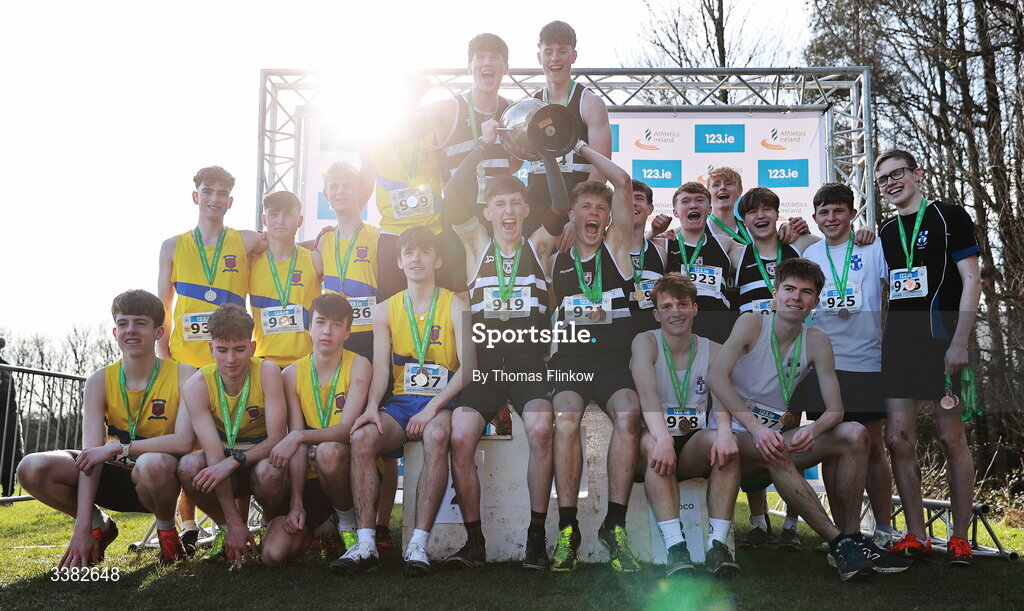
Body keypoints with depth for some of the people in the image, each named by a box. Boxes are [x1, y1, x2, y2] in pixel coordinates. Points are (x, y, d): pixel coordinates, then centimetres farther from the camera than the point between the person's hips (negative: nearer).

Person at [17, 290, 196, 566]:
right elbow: (91, 455, -14)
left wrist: (118, 448, -26)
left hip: (163, 474, -4)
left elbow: (184, 441, -25)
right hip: (115, 475, 4)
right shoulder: (100, 382, -5)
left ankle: (166, 527, -6)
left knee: (152, 464, -41)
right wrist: (82, 528, -21)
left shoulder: (184, 376, -13)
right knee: (32, 468, -18)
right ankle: (99, 525, 8)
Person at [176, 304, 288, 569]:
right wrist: (234, 522, -28)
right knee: (188, 467, -30)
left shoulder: (267, 372, -18)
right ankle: (225, 527, 0)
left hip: (262, 457, -2)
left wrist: (233, 461, -37)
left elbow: (276, 439, -20)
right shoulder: (197, 385, -16)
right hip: (226, 468, 2)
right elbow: (214, 453, -23)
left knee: (270, 472, -36)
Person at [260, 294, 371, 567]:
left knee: (327, 450, -38)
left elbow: (347, 429, -19)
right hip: (311, 476, 3)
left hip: (350, 467, -3)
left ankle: (350, 522, -10)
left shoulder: (358, 365, -9)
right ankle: (313, 526, 20)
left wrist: (299, 437, -33)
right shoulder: (294, 373, 0)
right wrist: (296, 503, -14)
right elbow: (297, 448, -6)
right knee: (273, 554, -14)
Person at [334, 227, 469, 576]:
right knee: (361, 436, -28)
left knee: (436, 436, -37)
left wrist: (433, 408, -19)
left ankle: (418, 544, -36)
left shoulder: (455, 306, 4)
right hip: (400, 401, 3)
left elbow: (467, 367, -6)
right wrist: (372, 407, -17)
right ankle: (366, 545, -29)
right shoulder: (385, 311, 14)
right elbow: (381, 368, 4)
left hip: (442, 402, -3)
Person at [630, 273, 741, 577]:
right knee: (653, 443, -35)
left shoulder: (713, 351, 8)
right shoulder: (645, 342, 0)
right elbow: (647, 394, -18)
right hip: (654, 441, -2)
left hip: (693, 449, 2)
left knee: (726, 445, -29)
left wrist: (724, 433, -34)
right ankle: (675, 546, -42)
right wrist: (663, 438, -38)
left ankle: (718, 544, -32)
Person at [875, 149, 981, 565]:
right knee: (898, 437, -1)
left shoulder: (949, 217, 1)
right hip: (898, 338, 5)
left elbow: (971, 281, -5)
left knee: (950, 436, -4)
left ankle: (960, 539, 6)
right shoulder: (886, 232, 18)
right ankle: (916, 537, 7)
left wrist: (959, 342, -13)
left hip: (942, 334, -5)